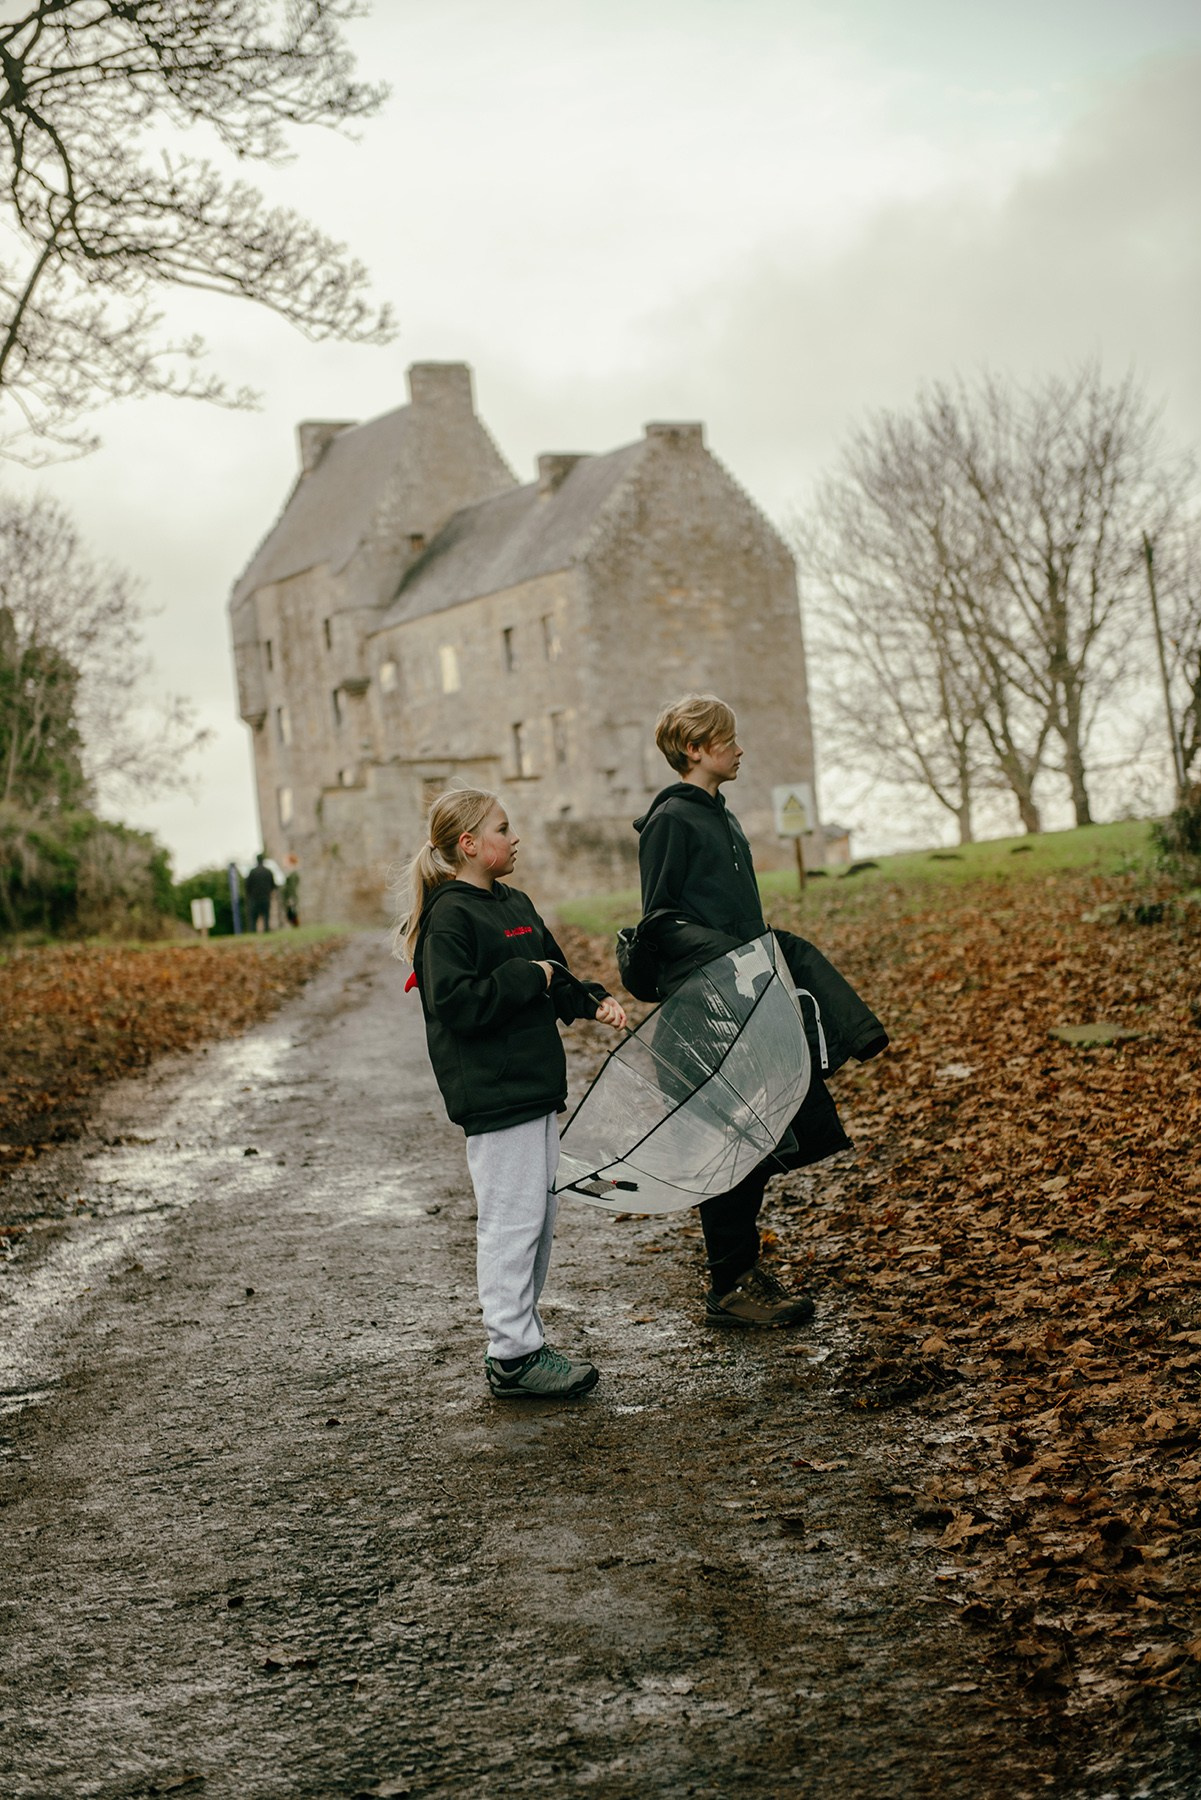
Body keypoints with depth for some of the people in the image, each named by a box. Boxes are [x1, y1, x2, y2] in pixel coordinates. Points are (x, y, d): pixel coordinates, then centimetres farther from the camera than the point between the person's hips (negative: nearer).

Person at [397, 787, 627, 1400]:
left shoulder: (515, 905, 15)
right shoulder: (449, 918, -13)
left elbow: (554, 977, 21)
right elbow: (457, 1003, -23)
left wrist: (594, 1002, 3)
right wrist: (529, 976, -17)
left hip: (534, 1085, 10)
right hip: (492, 1092, -10)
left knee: (538, 1216, 14)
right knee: (510, 1221, -6)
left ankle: (516, 1341, 23)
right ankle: (513, 1357, 1)